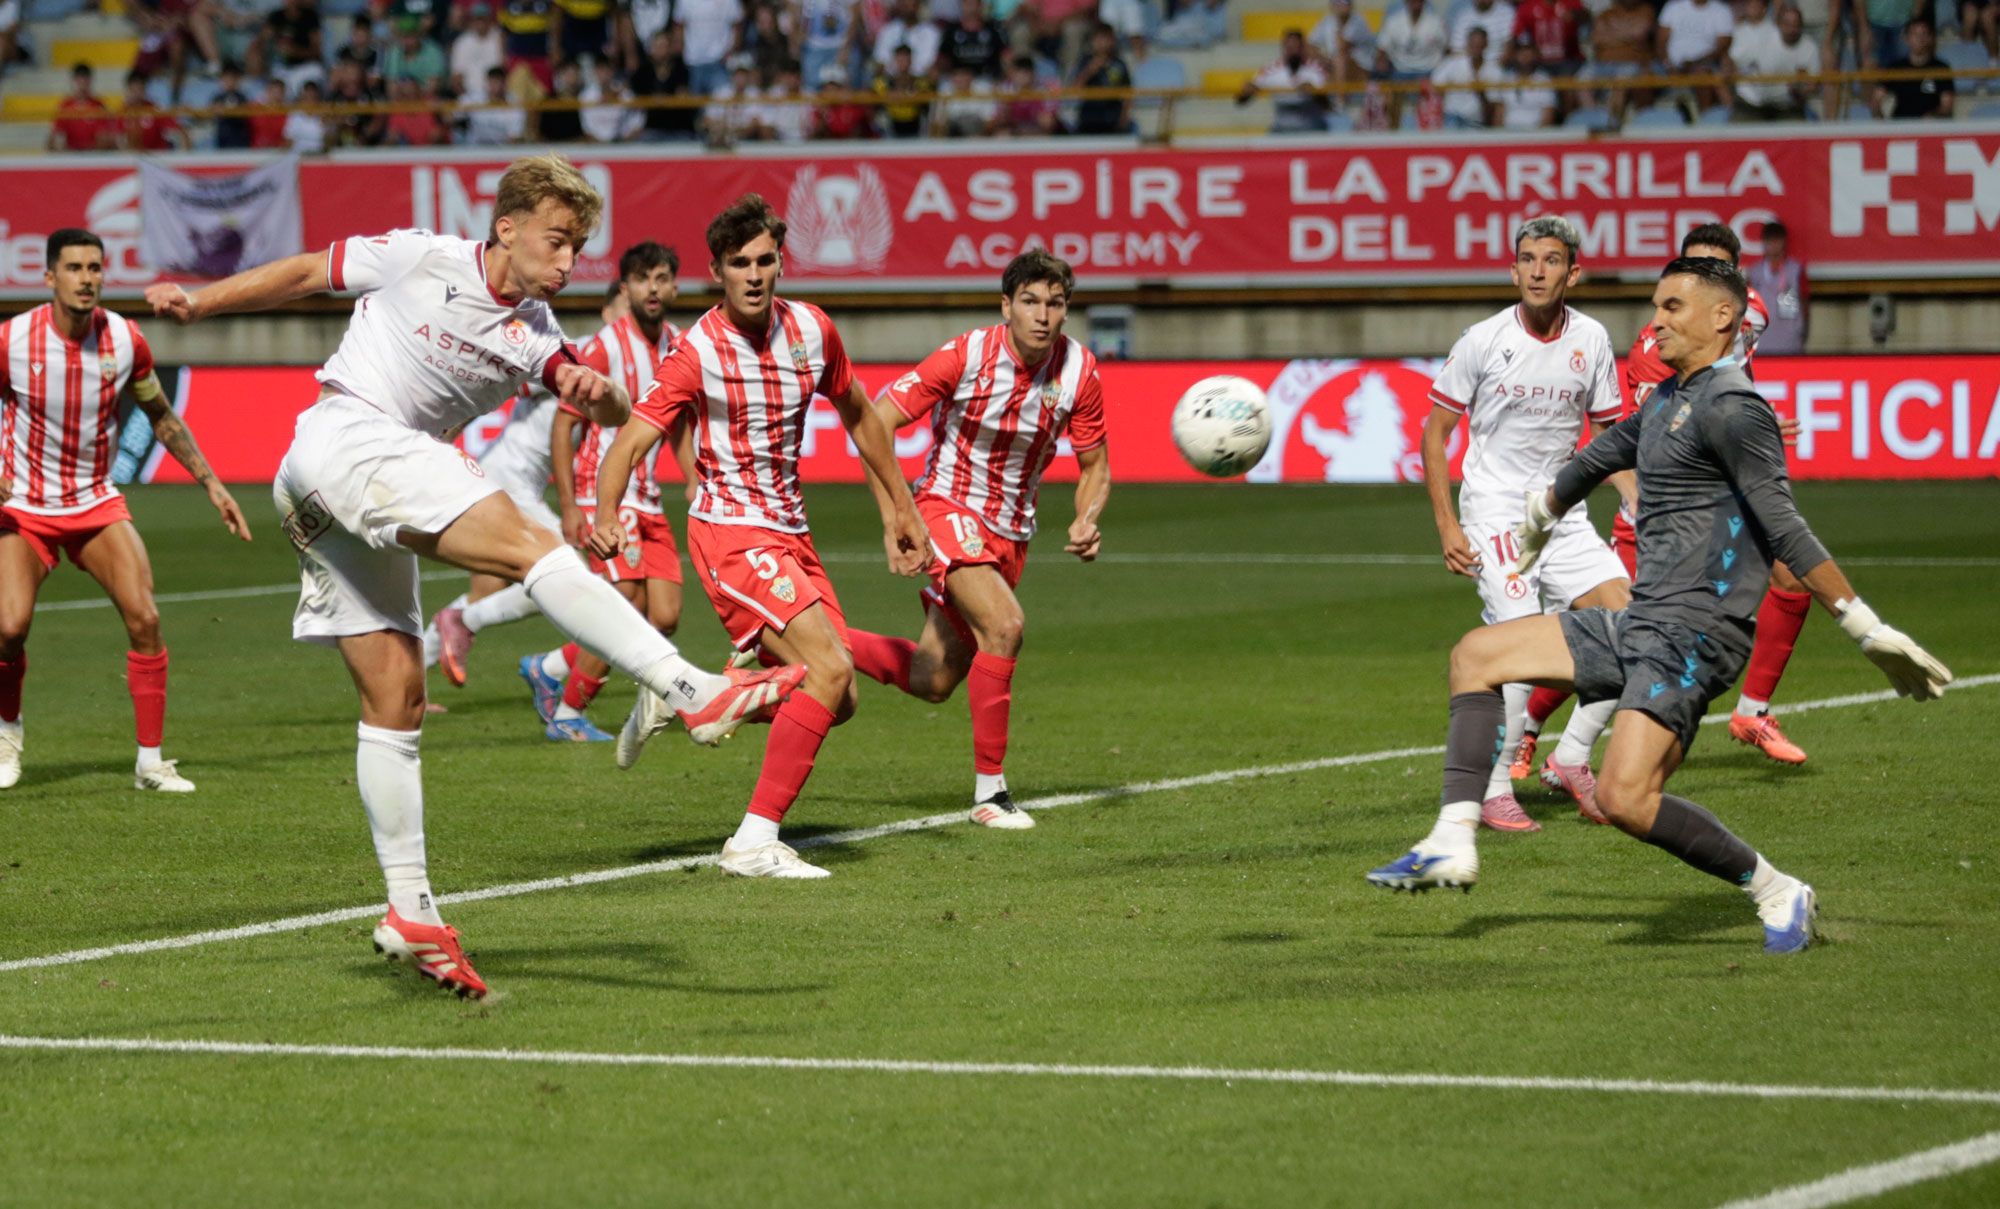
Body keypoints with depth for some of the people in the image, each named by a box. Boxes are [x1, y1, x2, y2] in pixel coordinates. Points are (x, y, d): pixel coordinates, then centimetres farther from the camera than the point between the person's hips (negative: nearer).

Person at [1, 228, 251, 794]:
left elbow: (162, 417, 10)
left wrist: (211, 483, 5)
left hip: (97, 503, 2)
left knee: (144, 617, -16)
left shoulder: (125, 341, -7)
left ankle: (151, 760, -4)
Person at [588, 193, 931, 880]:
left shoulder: (812, 331, 2)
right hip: (731, 532, -7)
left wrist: (902, 507, 22)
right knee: (831, 668, -22)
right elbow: (629, 442, -22)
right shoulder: (699, 353, -15)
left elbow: (858, 416, 19)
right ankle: (754, 843, -19)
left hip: (788, 533, 7)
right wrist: (606, 514, -41)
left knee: (836, 703, 5)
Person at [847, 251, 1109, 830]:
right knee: (1003, 624, -30)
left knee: (932, 681, 8)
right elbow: (876, 421, -15)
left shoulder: (1079, 371, -8)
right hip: (950, 509, -5)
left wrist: (1086, 521, -17)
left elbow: (1094, 465, 5)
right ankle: (989, 790, -22)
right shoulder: (966, 356, -19)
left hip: (1010, 532, 6)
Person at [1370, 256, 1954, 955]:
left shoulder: (1731, 408, -14)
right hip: (1639, 623, 10)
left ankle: (1777, 894, -7)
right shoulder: (1668, 401, 17)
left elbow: (1785, 531, -20)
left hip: (1693, 632, -10)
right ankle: (1454, 842, 5)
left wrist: (1871, 634, -25)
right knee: (1476, 655, 13)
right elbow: (1601, 456, 36)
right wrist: (1537, 521, 53)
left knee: (1625, 798, -23)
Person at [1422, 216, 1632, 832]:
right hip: (1494, 512, -5)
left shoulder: (1591, 340, 2)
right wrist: (1446, 527, -8)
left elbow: (1606, 434, 13)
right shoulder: (1483, 340, -8)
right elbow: (1436, 432, -2)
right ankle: (1492, 790, -5)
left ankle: (1573, 756, 8)